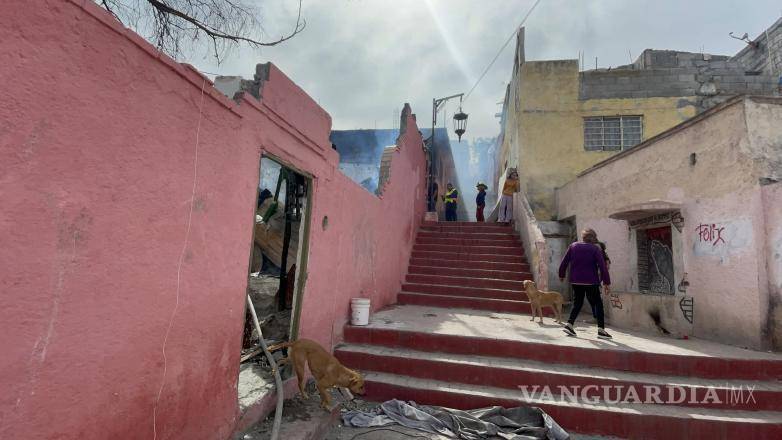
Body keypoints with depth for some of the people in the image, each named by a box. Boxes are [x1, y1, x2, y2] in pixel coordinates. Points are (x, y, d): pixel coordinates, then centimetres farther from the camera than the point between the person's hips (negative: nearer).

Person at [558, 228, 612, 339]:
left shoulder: (573, 246, 3)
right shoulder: (595, 248, -6)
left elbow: (564, 262, 4)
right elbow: (602, 266, -10)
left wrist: (561, 275, 16)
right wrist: (607, 283, -7)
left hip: (576, 281, 4)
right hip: (591, 282, -3)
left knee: (577, 303, 13)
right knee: (598, 304, 9)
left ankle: (569, 324, 2)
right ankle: (601, 329, 6)